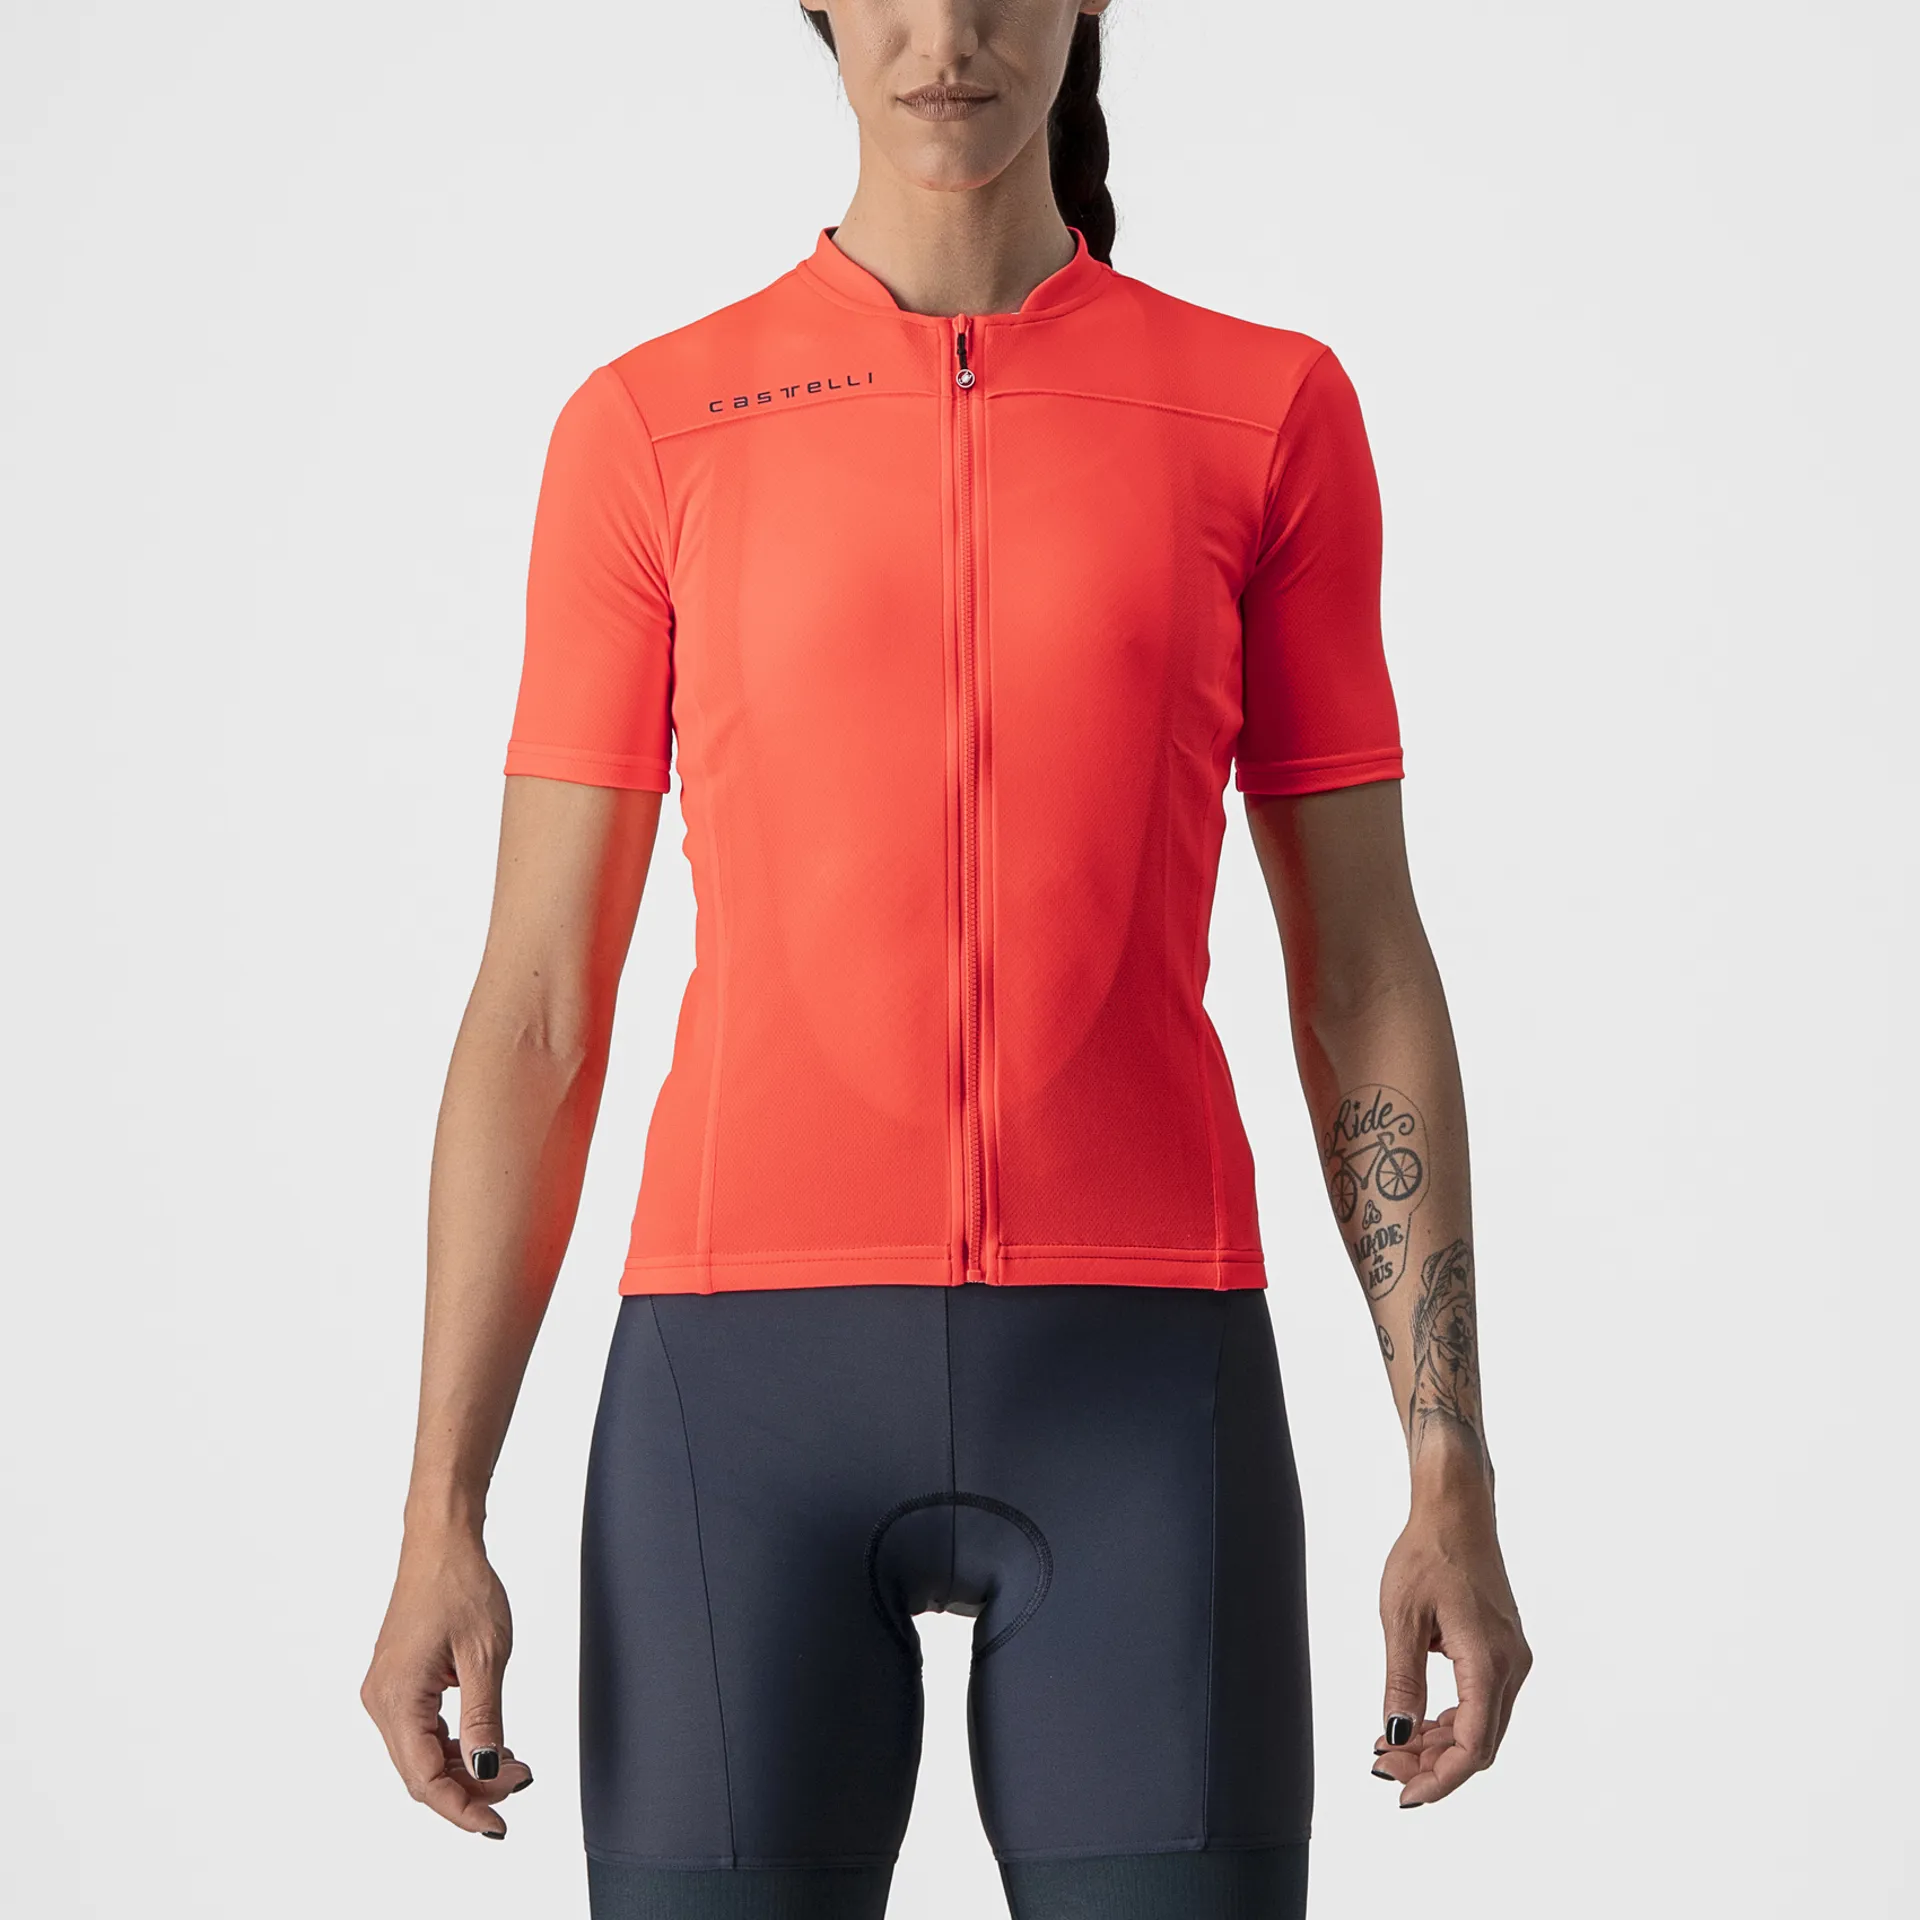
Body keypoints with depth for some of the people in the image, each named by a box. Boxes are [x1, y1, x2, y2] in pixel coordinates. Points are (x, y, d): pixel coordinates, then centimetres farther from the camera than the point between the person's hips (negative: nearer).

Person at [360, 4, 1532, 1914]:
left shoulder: (1272, 412, 8)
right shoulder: (647, 430, 7)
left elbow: (1366, 977, 8)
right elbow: (535, 1011, 5)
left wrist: (1456, 1484, 2)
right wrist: (438, 1519, -1)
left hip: (1132, 1398, 0)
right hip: (757, 1396, 0)